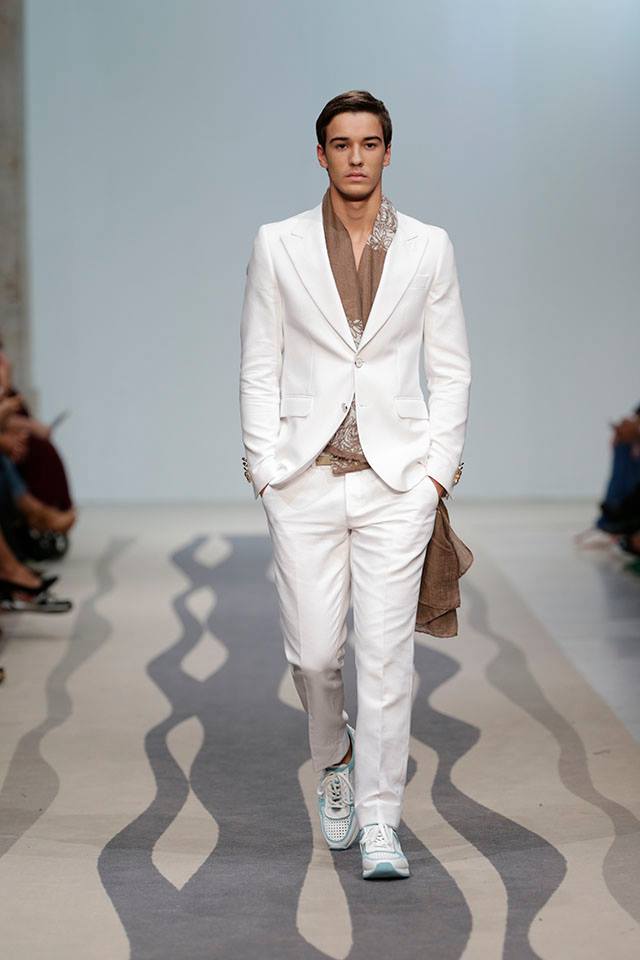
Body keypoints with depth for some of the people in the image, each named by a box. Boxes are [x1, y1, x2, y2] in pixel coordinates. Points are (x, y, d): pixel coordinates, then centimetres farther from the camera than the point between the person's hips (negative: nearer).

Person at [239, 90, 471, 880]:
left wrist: (437, 471, -1)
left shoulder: (429, 247, 5)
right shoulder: (278, 246, 4)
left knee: (386, 653, -4)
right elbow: (258, 367, 5)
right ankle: (333, 762, 34)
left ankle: (379, 820, 5)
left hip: (396, 480, 0)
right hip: (305, 480, 0)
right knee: (311, 652, 3)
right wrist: (265, 471, -3)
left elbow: (450, 369, 8)